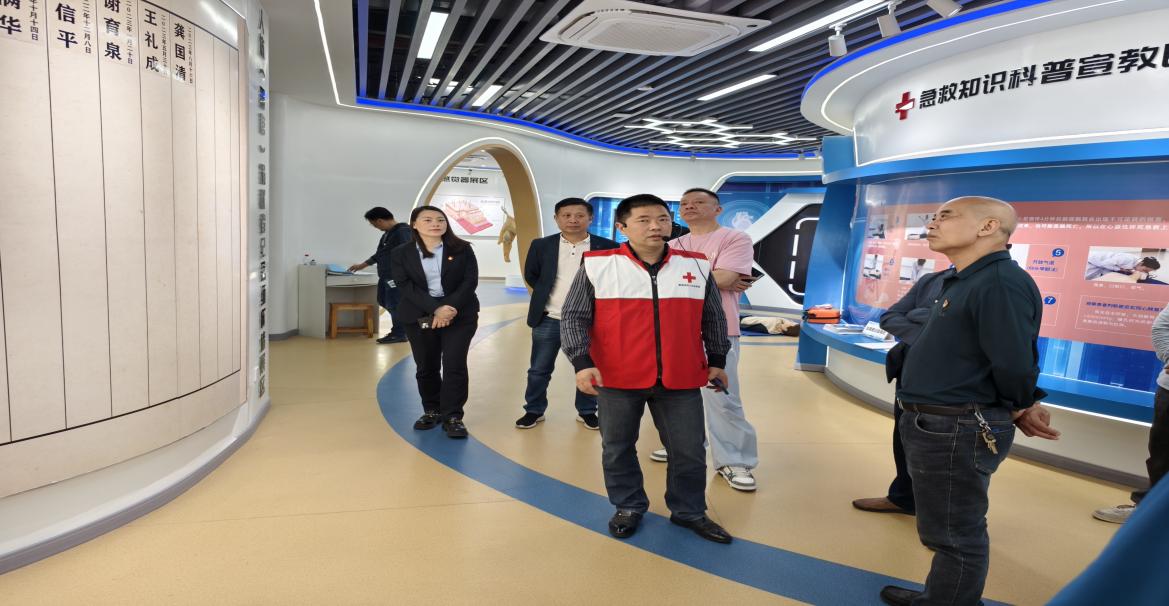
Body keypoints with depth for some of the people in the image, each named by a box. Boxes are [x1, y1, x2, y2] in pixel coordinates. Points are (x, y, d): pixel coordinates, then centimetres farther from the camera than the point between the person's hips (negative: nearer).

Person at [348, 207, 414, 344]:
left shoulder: (403, 231, -15)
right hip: (386, 275, 10)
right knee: (384, 302, 15)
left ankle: (399, 334, 8)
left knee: (394, 305, -4)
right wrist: (362, 266, 35)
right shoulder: (388, 233, 16)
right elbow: (380, 253, 28)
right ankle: (400, 328, 26)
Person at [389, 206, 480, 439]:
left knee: (454, 365, -7)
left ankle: (453, 417, 2)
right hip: (419, 317, 1)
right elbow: (406, 286, -8)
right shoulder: (401, 253, 2)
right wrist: (435, 309, -21)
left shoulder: (462, 249, 2)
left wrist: (451, 307, -19)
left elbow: (470, 280, -5)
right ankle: (432, 411, 26)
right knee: (426, 367, 8)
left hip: (460, 315, -1)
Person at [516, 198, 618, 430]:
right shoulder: (541, 245, 0)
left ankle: (587, 411, 29)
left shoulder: (607, 247, -6)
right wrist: (545, 294, 8)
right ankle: (534, 410, 27)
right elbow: (531, 274, 12)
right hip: (549, 319, 1)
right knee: (539, 369, 10)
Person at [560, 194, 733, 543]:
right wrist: (582, 362, -13)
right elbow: (573, 317, -4)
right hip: (617, 380, -1)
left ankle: (689, 512, 33)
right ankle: (628, 508, 36)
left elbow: (713, 319, 13)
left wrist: (717, 361, 14)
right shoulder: (597, 266, -7)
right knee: (617, 448, 14)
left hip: (681, 381, 2)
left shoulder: (697, 266, 3)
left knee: (689, 450, 11)